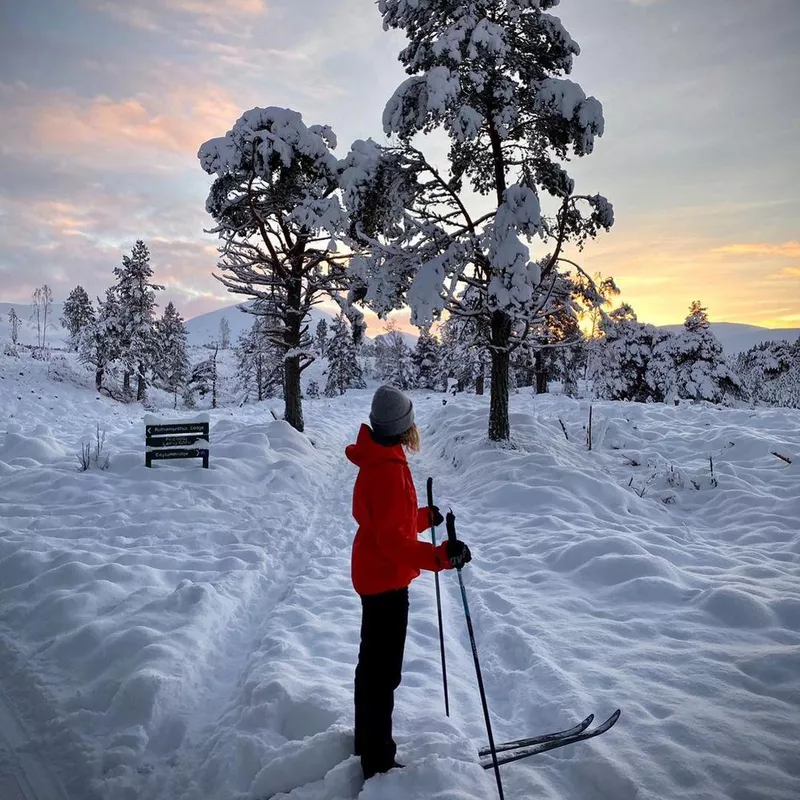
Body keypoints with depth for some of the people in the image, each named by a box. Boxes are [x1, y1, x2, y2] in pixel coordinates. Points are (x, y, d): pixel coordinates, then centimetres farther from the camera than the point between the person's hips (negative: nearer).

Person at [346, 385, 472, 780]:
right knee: (384, 673, 1)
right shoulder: (388, 468, -25)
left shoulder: (378, 460, 5)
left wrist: (425, 517, 29)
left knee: (372, 665, 23)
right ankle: (379, 762, 13)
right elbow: (393, 540, -31)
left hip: (375, 575, 10)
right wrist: (439, 556, -43)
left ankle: (368, 743, 40)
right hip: (387, 580, -10)